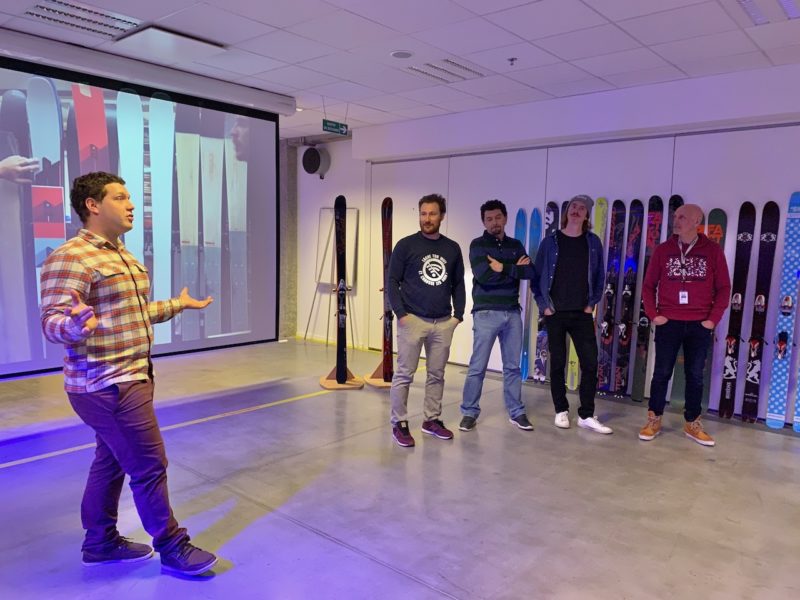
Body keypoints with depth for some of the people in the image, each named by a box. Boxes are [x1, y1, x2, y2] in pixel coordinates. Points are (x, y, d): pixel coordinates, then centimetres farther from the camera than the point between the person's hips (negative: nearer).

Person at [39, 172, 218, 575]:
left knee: (111, 462, 20)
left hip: (124, 380, 10)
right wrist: (76, 325, -45)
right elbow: (52, 321, -23)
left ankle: (100, 542, 36)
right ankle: (172, 548, 15)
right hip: (108, 387, -10)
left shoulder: (124, 256, 14)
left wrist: (179, 304, 31)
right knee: (150, 466, -1)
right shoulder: (70, 258, -17)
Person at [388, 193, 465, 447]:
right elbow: (393, 281, -3)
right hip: (413, 320, -3)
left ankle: (432, 420, 24)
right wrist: (401, 313, -11)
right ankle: (399, 423, 11)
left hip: (443, 323, 4)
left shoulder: (452, 248, 8)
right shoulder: (406, 245, -2)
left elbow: (458, 284, 13)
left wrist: (458, 314, 4)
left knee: (437, 375, 11)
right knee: (404, 374, 0)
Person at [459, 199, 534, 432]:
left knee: (513, 366, 11)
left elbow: (529, 272, -2)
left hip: (512, 313, 4)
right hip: (486, 313, -4)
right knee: (478, 366, 0)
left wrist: (503, 268, -13)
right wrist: (514, 269, -8)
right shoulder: (478, 245, 0)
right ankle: (469, 412, 12)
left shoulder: (515, 245, 13)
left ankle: (516, 412, 21)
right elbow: (483, 275, -16)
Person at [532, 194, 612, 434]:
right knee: (558, 363, 6)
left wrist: (592, 303, 1)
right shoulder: (550, 241, 0)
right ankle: (561, 411, 18)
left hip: (582, 313, 2)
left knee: (590, 363, -2)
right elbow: (537, 275, 1)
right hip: (555, 313, -1)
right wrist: (543, 304, -6)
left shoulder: (593, 242, 6)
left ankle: (586, 415, 9)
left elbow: (599, 275, 10)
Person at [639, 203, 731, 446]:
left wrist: (713, 318, -3)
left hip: (699, 325, 0)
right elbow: (648, 285, 6)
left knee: (695, 375, 9)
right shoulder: (663, 250, 3)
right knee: (662, 373, 5)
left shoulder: (713, 251, 1)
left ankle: (692, 424, 22)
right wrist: (653, 314, -3)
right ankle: (654, 420, 17)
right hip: (668, 323, 0)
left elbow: (723, 287, 4)